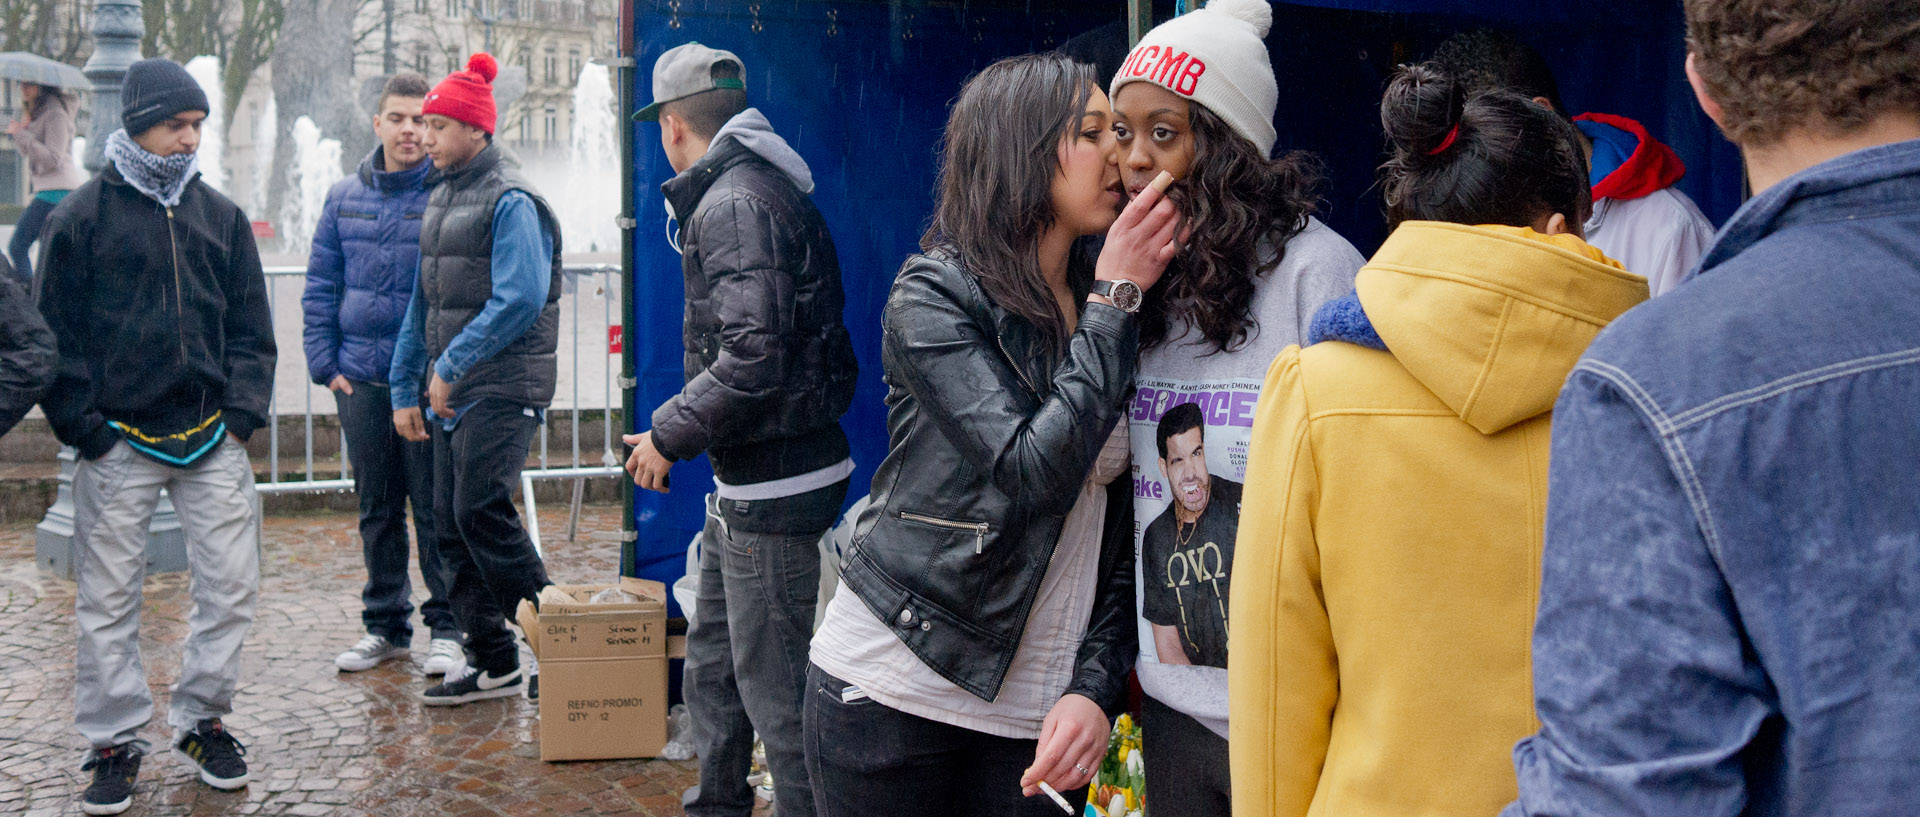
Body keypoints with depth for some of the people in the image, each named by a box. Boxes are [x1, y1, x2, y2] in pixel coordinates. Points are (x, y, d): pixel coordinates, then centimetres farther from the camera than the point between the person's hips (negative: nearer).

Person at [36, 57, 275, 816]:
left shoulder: (221, 216, 10)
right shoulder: (80, 216, -1)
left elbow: (250, 327, 13)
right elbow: (54, 334, -1)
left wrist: (243, 410, 2)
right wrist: (83, 427, -6)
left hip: (210, 439, 3)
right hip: (118, 441, -3)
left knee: (231, 586, 3)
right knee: (107, 601, 4)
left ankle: (201, 717, 21)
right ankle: (114, 744, 16)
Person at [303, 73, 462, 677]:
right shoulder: (345, 198, 10)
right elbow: (320, 287, 13)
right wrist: (324, 362, 3)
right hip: (359, 379, 5)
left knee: (435, 507, 0)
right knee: (377, 508, 13)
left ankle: (447, 627, 11)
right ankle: (385, 624, 24)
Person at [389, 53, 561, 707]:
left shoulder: (511, 200, -11)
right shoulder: (442, 198, 17)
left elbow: (521, 299, -23)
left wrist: (450, 365, -18)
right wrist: (406, 388, 18)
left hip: (503, 389, -9)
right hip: (451, 391, 9)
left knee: (480, 513, -15)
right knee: (450, 523, 8)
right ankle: (492, 662, 16)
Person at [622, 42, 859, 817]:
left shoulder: (732, 205, -17)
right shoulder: (770, 190, 15)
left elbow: (753, 356, -27)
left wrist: (668, 435, -16)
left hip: (773, 485, -11)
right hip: (746, 478, 11)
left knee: (775, 684, -4)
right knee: (712, 659, 21)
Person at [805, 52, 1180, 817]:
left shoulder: (1112, 314, 6)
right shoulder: (930, 295, -9)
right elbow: (1033, 470, -21)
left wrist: (1096, 685, -9)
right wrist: (1115, 301, -13)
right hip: (889, 692, -4)